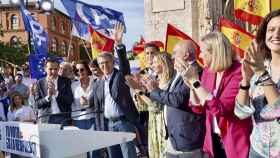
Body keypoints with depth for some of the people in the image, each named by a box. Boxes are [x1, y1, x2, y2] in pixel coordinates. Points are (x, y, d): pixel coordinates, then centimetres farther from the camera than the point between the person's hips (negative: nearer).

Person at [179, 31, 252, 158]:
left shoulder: (238, 72, -19)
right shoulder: (207, 71, 2)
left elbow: (221, 109, -29)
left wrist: (195, 81, -27)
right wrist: (190, 85, -12)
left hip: (235, 142, -6)